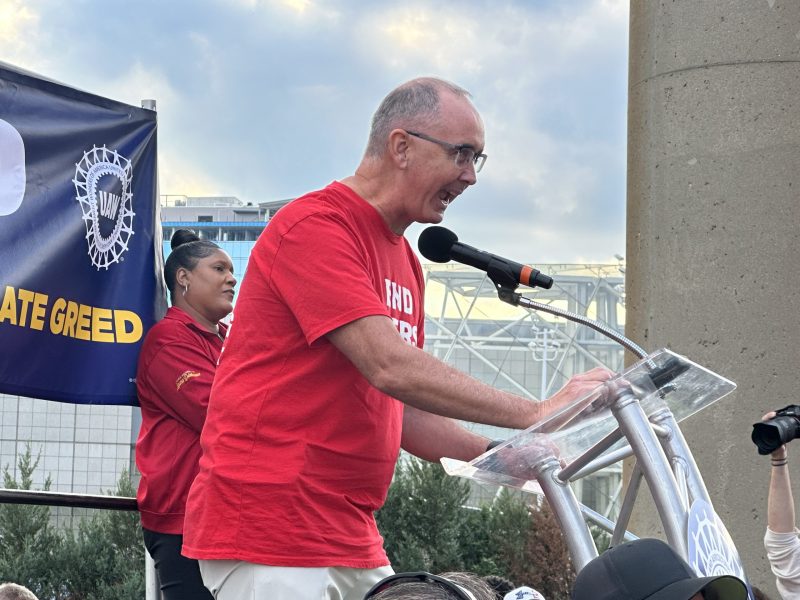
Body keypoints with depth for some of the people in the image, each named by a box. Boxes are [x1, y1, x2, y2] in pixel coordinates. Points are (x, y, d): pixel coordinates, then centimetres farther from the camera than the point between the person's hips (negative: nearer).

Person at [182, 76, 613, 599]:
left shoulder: (406, 263, 17)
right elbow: (390, 368, -21)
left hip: (352, 537, 9)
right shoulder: (316, 226, -11)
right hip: (270, 534, -9)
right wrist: (534, 415, -19)